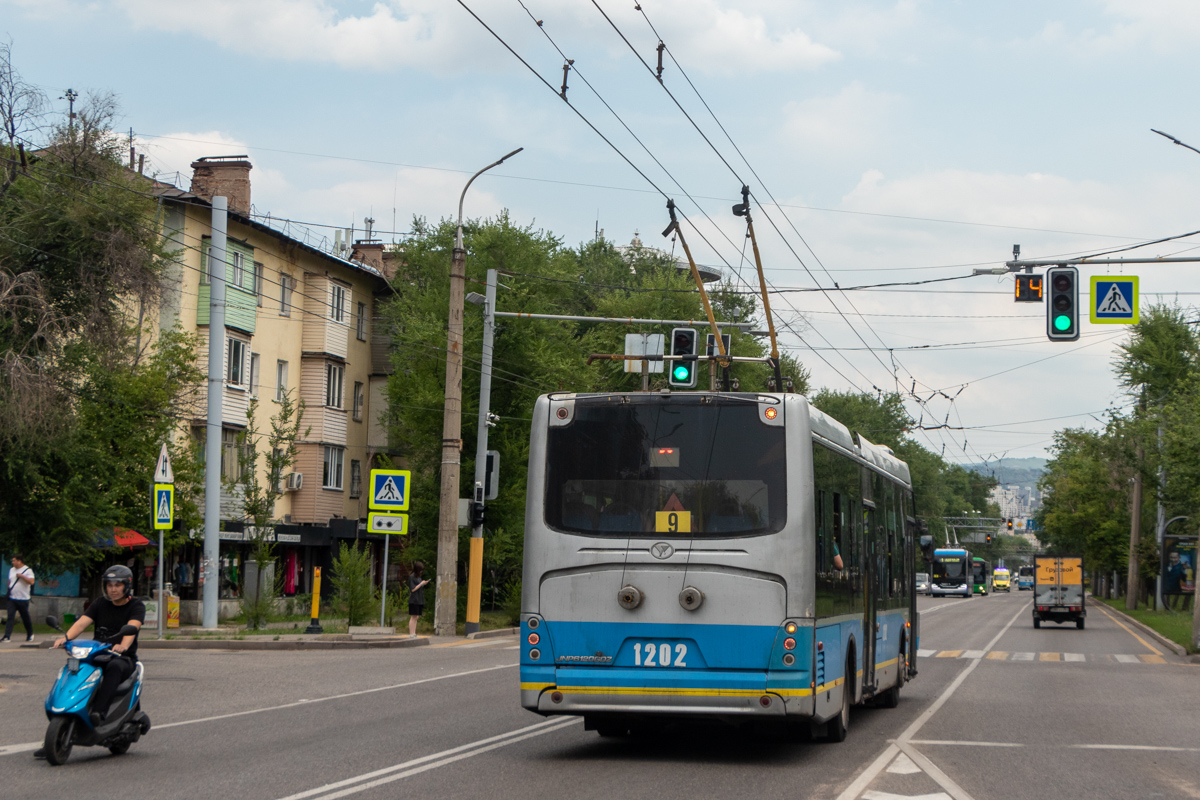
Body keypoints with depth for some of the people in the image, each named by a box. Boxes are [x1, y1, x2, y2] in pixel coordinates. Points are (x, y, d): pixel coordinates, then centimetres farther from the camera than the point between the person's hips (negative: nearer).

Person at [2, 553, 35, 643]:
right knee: (10, 616, -8)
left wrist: (22, 576, -21)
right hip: (12, 599, 4)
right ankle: (7, 636, -14)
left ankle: (30, 635, 24)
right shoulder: (12, 570, 15)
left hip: (23, 599, -4)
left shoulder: (28, 570, -5)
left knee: (26, 618, 6)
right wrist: (9, 589, 15)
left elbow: (31, 581, -18)